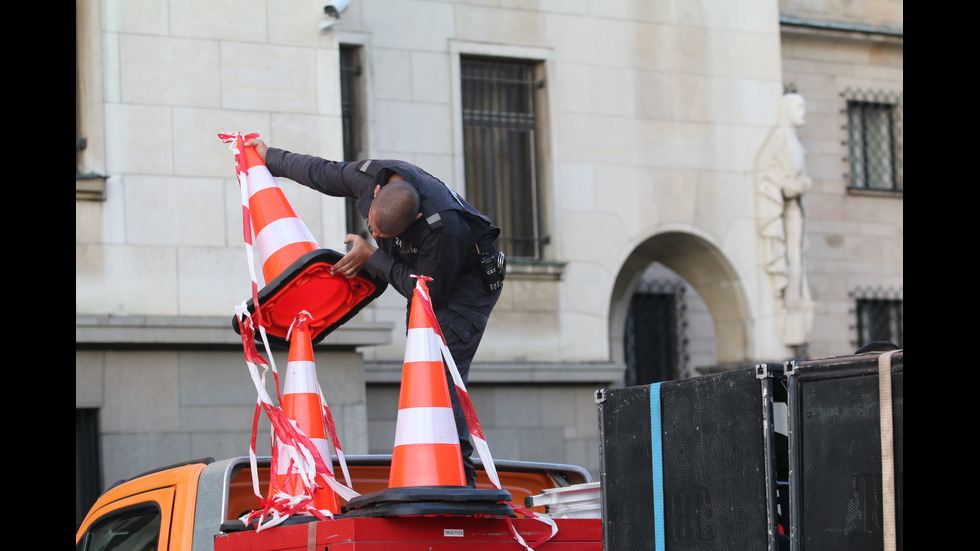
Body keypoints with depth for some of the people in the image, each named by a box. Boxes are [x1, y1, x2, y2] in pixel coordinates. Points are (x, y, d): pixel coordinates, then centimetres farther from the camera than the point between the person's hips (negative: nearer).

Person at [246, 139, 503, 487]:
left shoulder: (442, 226, -40)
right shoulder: (369, 176, -20)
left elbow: (430, 293, -29)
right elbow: (319, 172, 1)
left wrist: (372, 257, -24)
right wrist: (270, 158, 17)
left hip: (468, 279, -8)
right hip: (425, 275, 8)